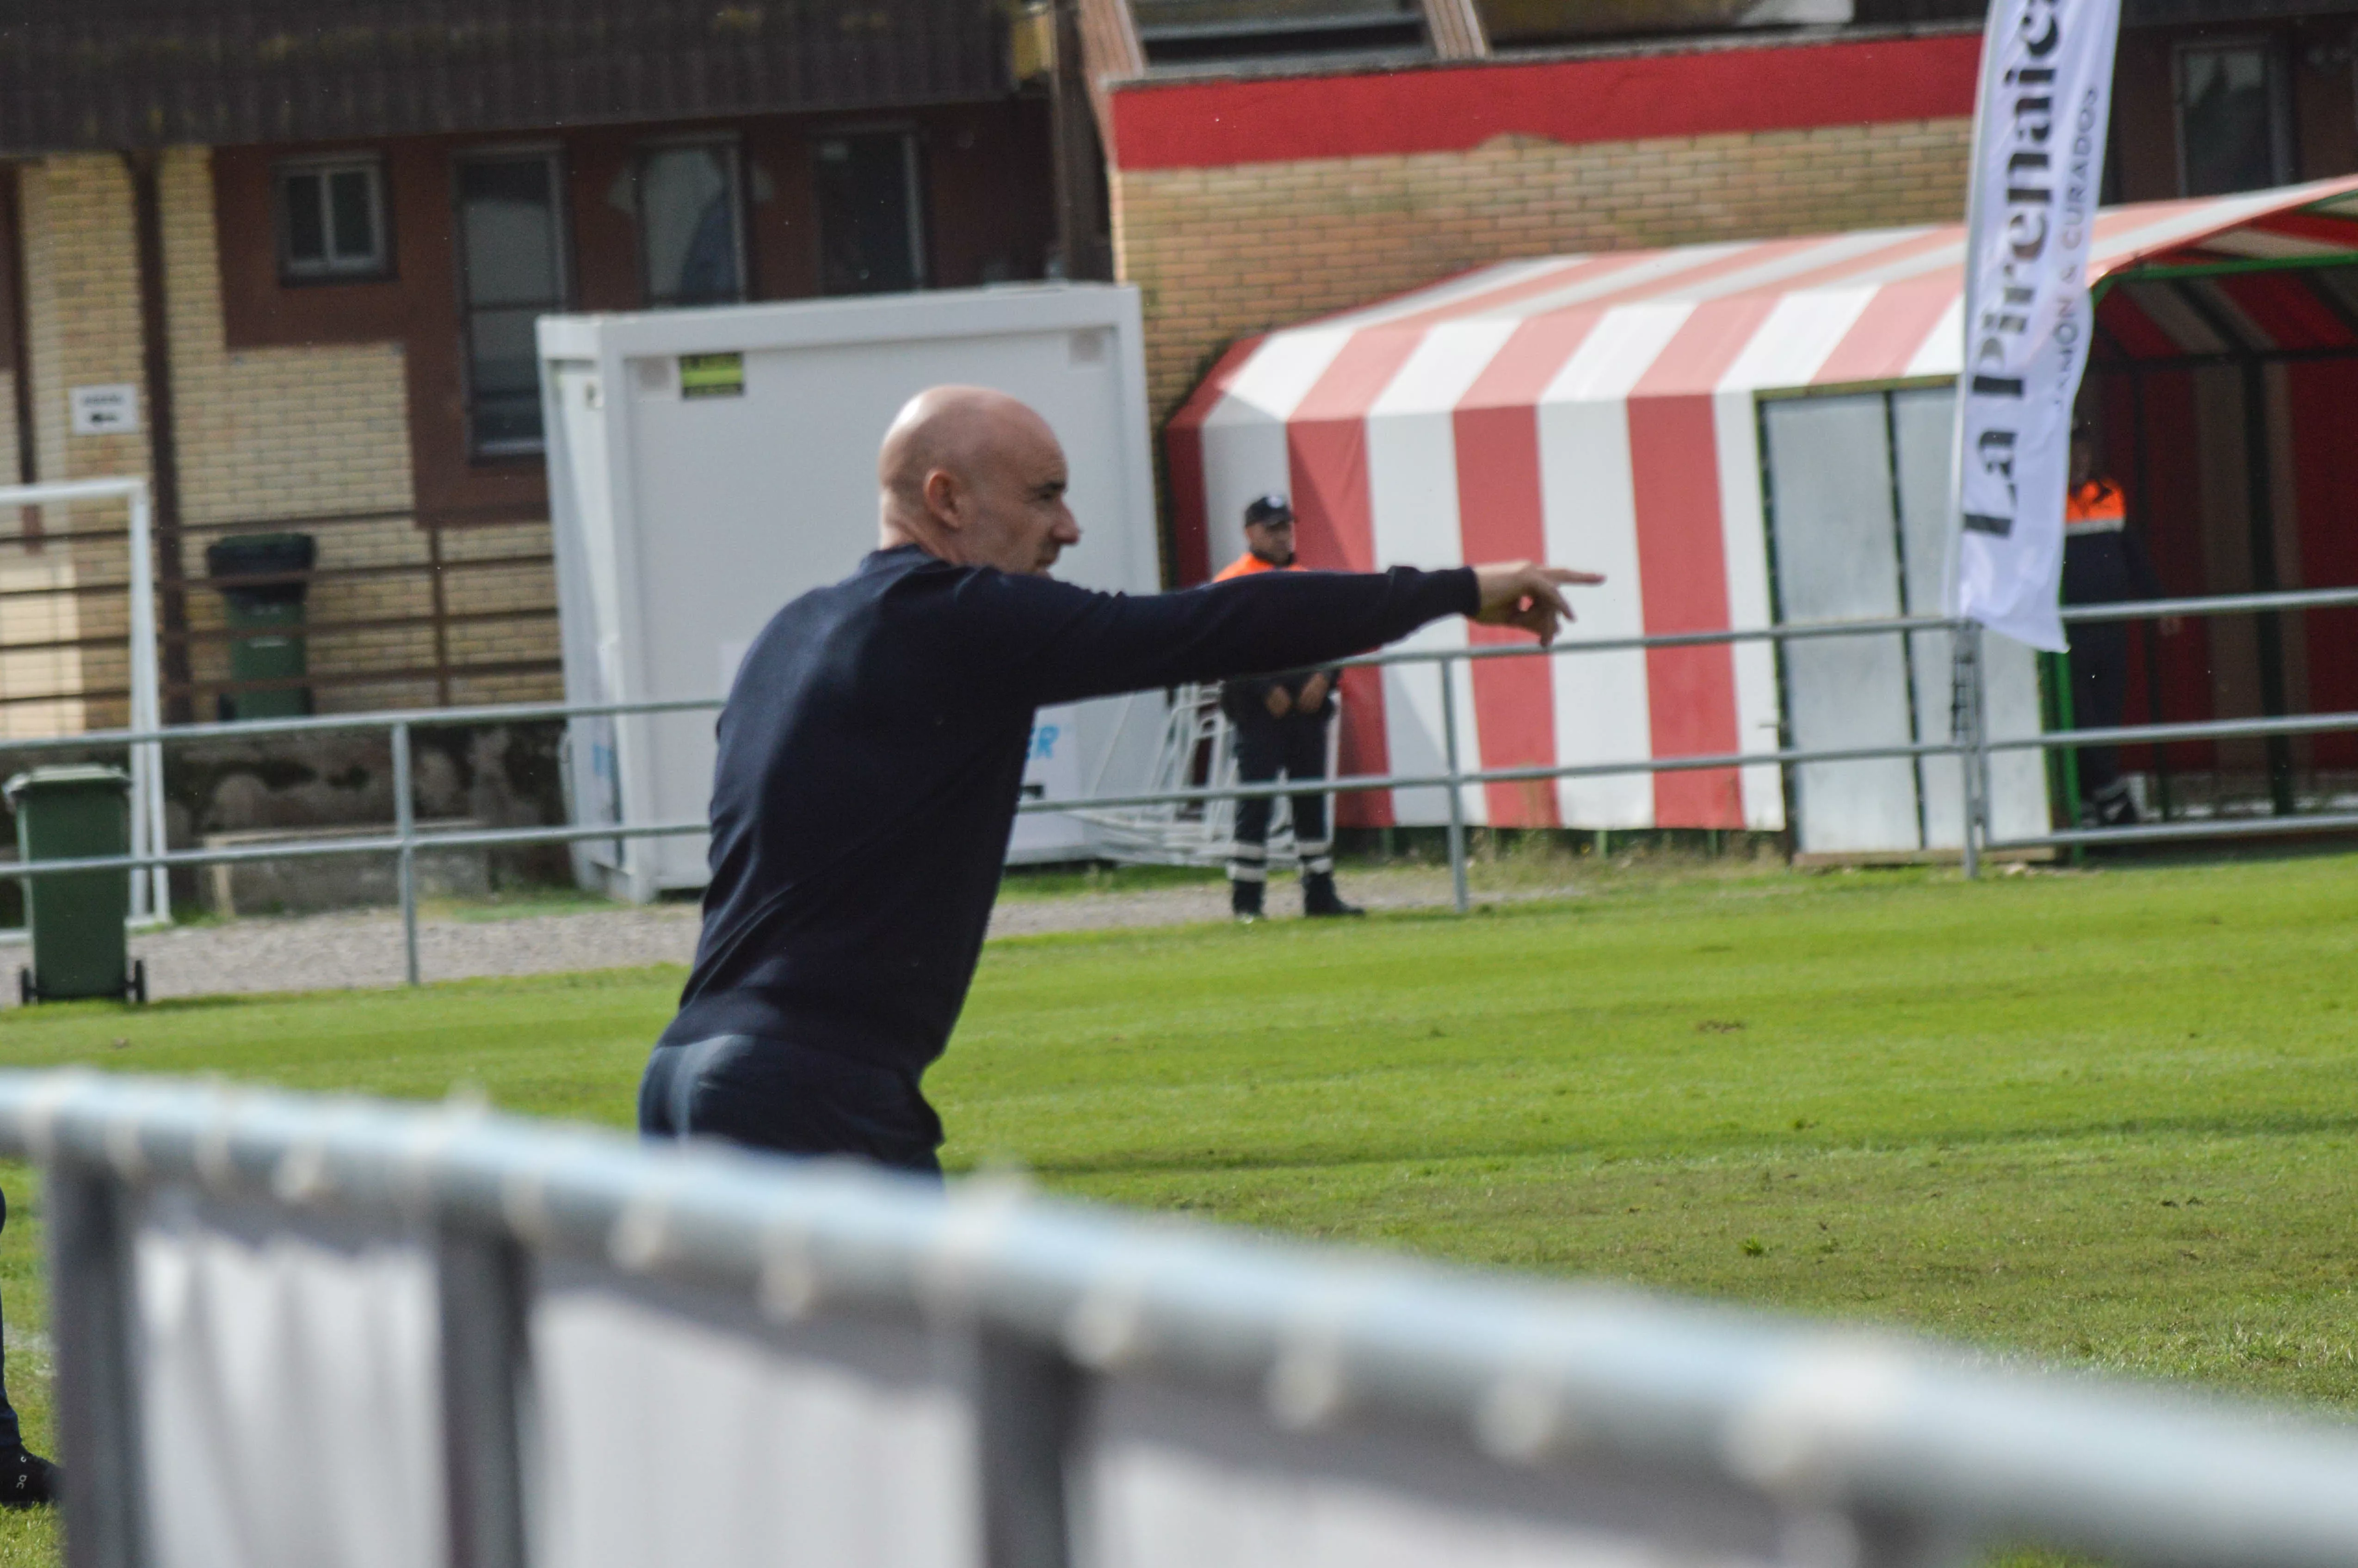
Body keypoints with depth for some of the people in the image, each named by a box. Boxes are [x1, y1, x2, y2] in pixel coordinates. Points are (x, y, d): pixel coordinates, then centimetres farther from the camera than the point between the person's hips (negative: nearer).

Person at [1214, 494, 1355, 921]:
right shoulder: (1233, 583, -3)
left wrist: (1323, 678, -5)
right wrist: (1267, 690, -18)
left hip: (1308, 707, 6)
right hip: (1259, 710, -6)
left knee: (1312, 801, 9)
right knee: (1256, 804, -7)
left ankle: (1320, 894, 15)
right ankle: (1246, 899, -3)